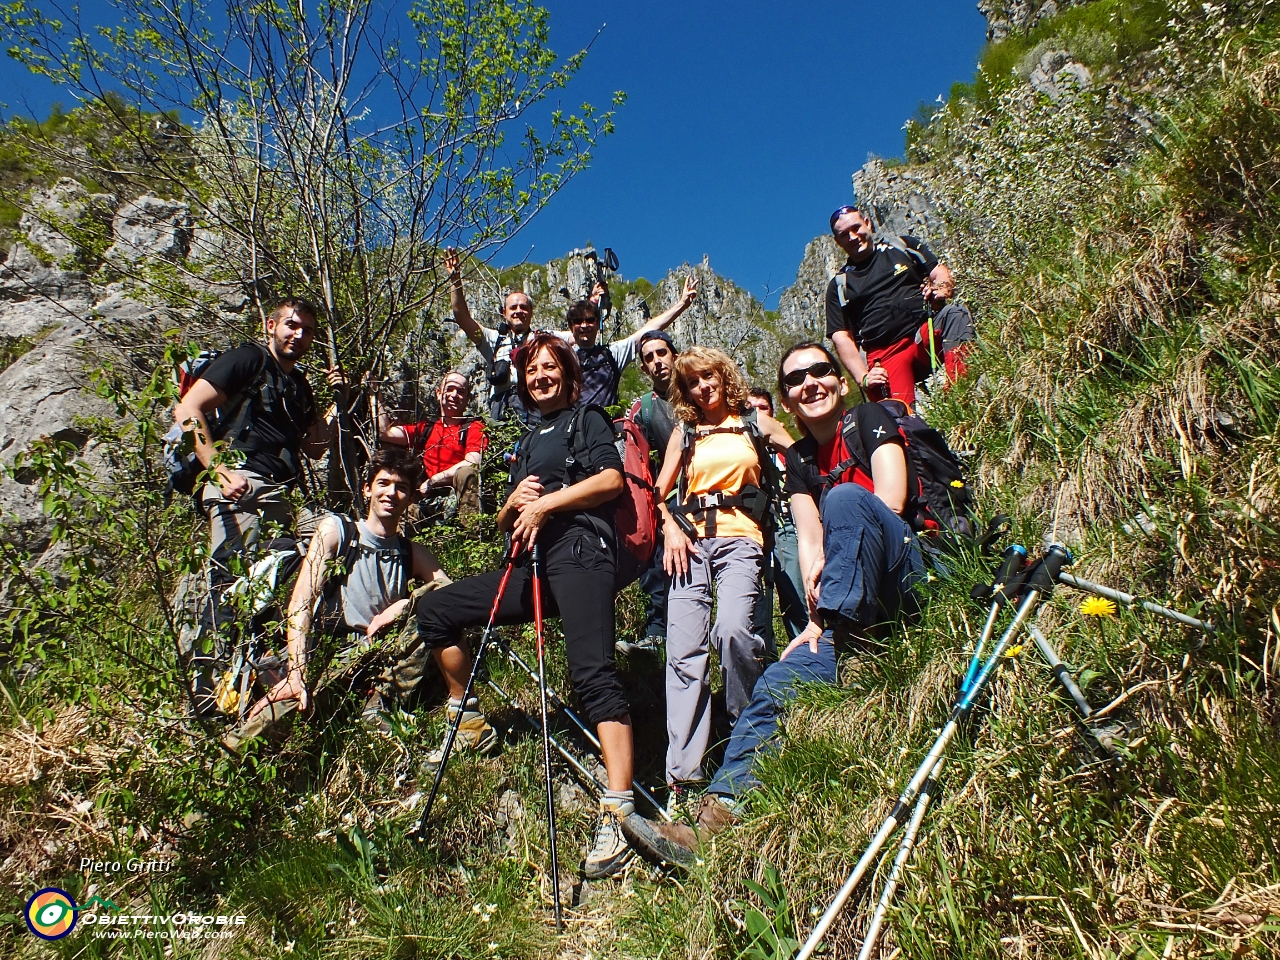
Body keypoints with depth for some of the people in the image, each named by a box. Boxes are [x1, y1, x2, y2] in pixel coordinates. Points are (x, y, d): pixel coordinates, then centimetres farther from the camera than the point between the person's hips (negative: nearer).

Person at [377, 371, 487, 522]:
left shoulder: (474, 427, 8)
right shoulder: (426, 429, 23)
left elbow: (472, 463, -10)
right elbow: (385, 433, 16)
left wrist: (433, 480, -10)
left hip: (461, 495, -3)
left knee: (466, 473, -35)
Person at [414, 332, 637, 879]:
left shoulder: (587, 421, 13)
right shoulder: (527, 443, 30)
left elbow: (612, 479, -6)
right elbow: (505, 524, 27)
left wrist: (545, 503, -8)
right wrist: (513, 502, 4)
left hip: (580, 554, -7)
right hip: (530, 565, 8)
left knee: (593, 673, -23)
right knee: (434, 610, 6)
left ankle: (618, 813, -29)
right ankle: (469, 717, 19)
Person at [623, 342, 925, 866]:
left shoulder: (870, 419, 3)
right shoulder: (800, 459, 16)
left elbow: (889, 506, -9)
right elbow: (808, 539, 4)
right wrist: (817, 618, -10)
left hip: (917, 572, -4)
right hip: (873, 598, 4)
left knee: (845, 498, -32)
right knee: (775, 688, -18)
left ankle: (848, 634, -28)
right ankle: (714, 822, -23)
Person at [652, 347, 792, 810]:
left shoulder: (756, 422, 14)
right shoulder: (684, 433, 20)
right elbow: (659, 493, 16)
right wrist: (670, 528, 0)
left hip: (739, 538, -2)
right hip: (691, 540, 3)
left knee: (731, 629, -29)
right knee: (684, 652, -10)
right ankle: (682, 776, -7)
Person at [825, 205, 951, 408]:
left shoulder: (903, 246, 21)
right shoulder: (839, 285, 18)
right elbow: (841, 337, 11)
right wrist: (863, 377, -4)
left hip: (929, 331, 1)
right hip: (885, 355, -1)